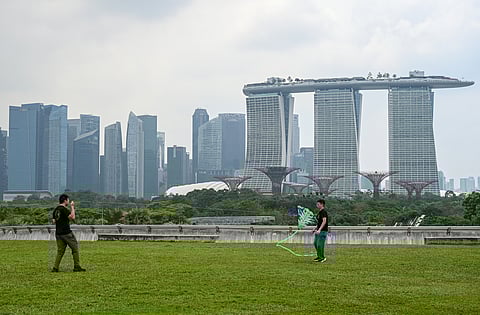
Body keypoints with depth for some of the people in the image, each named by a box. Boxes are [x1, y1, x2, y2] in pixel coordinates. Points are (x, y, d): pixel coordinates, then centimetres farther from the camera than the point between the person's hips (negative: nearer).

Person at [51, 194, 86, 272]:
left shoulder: (56, 210, 11)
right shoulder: (64, 209, -13)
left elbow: (54, 221, 18)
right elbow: (72, 217, -19)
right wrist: (72, 207, -10)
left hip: (58, 233, 8)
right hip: (66, 233, -8)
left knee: (60, 251, 9)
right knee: (75, 248, 3)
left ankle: (55, 268, 0)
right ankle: (77, 266, 4)